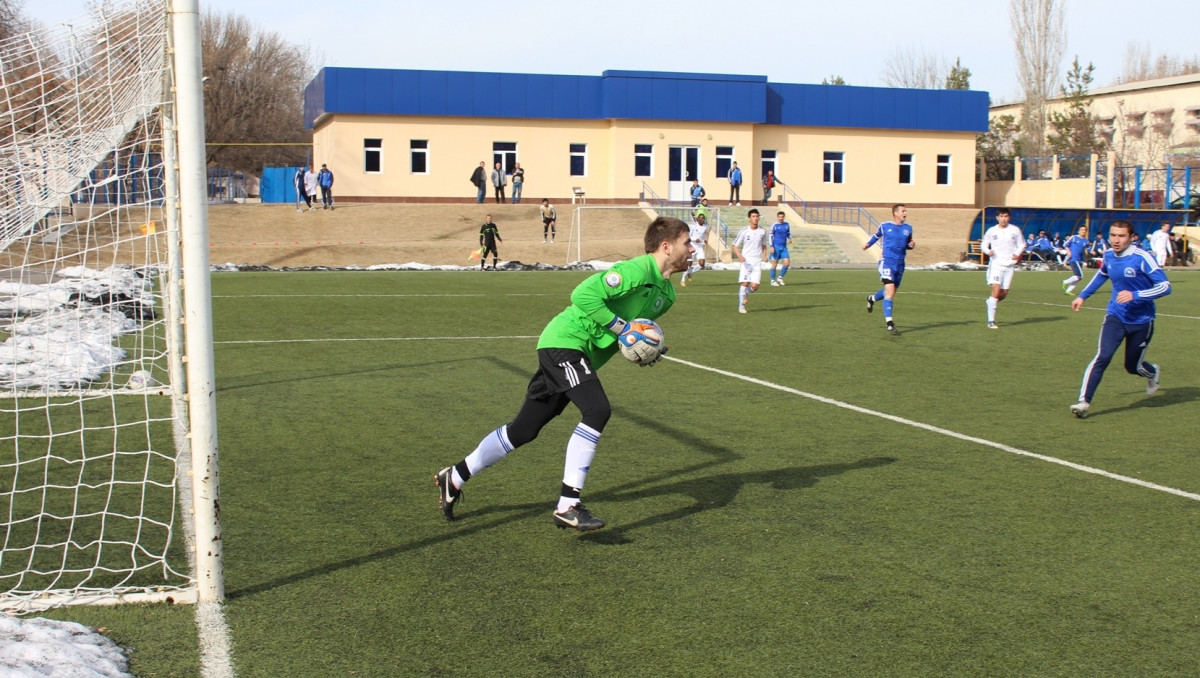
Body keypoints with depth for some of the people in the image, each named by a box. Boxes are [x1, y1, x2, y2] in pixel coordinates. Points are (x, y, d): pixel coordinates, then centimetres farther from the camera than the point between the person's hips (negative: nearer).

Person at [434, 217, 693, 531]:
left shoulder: (666, 294, 10)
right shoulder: (637, 269, -19)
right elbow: (584, 295, -27)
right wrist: (623, 328, -23)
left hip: (581, 356, 10)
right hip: (565, 342, -10)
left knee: (523, 430, 12)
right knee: (598, 411, -26)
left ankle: (455, 477, 26)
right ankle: (568, 507, -23)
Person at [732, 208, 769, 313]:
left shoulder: (763, 231, 6)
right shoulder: (744, 231, -3)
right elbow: (735, 246, 2)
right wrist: (739, 256, -16)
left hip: (757, 262, 2)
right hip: (746, 261, -2)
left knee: (755, 286, -8)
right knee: (744, 283, -10)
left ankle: (746, 294, 26)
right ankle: (741, 306, 3)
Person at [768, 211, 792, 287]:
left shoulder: (787, 225, 9)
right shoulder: (774, 225, -5)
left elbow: (788, 234, 19)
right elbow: (771, 236, -4)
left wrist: (789, 239, -3)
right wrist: (771, 246, -11)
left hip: (784, 247, 4)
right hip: (776, 246, -4)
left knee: (787, 263, -4)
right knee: (775, 263, 0)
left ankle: (780, 278, 14)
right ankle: (773, 281, 11)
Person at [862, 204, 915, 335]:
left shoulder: (908, 228, 8)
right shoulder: (884, 226, -1)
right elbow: (876, 235, 18)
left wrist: (911, 245, -1)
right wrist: (868, 244, 9)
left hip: (900, 264, 5)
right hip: (887, 262, -5)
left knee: (891, 291, 17)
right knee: (890, 292, -18)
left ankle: (872, 298, 50)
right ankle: (889, 324, -17)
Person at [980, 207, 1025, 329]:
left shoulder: (1015, 230, 3)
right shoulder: (991, 231, 1)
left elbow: (1022, 244, 13)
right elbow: (984, 245, 11)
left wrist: (1017, 254, -7)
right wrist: (988, 251, -12)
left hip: (1009, 264, 3)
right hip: (996, 263, -3)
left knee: (1004, 294, 5)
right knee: (996, 291, -16)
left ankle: (991, 303, 40)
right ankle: (991, 321, -14)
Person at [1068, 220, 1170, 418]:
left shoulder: (1142, 258, -19)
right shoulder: (1108, 256, -2)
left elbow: (1165, 286, -20)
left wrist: (1135, 295, -30)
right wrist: (1083, 296, 22)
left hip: (1141, 321, -3)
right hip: (1116, 317, 3)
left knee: (1133, 366, 11)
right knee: (1102, 357, -19)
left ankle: (1153, 373, 48)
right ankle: (1084, 402, -19)